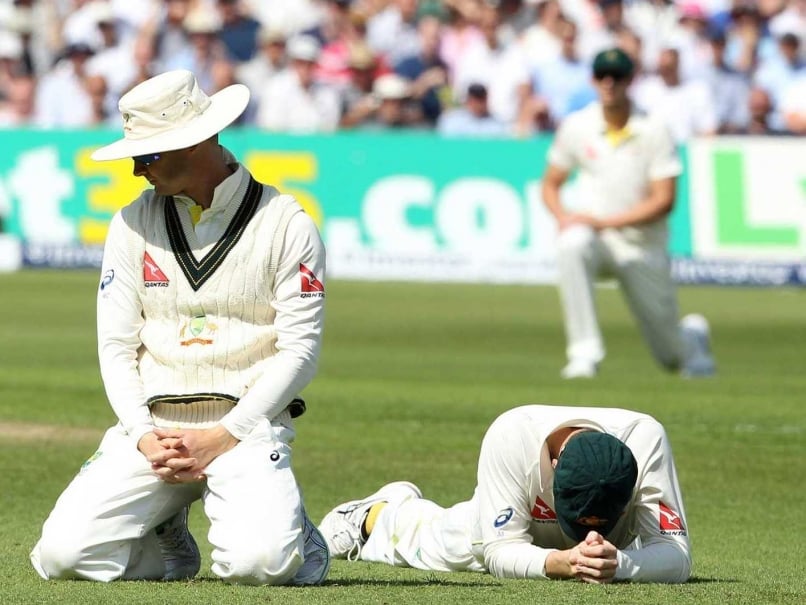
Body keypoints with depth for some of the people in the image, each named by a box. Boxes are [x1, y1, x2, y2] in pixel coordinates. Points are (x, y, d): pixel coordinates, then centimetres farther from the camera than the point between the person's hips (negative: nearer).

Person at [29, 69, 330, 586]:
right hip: (151, 425, 3)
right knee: (62, 554, -16)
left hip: (248, 426, -3)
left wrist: (221, 439, -13)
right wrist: (143, 436, -8)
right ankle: (168, 538, 15)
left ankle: (288, 525, 9)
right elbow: (116, 345, 8)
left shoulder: (287, 226, -2)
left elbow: (300, 351, -5)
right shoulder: (134, 224, 9)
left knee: (258, 561, -29)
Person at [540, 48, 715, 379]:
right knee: (572, 245, -39)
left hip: (643, 245, -1)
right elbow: (551, 184, 7)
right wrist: (562, 217, -16)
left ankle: (694, 334, 49)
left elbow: (664, 201, -14)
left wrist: (604, 222, -21)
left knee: (673, 356, 8)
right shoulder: (576, 127, -3)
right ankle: (585, 353, -37)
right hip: (593, 237, 1)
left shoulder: (654, 131, -10)